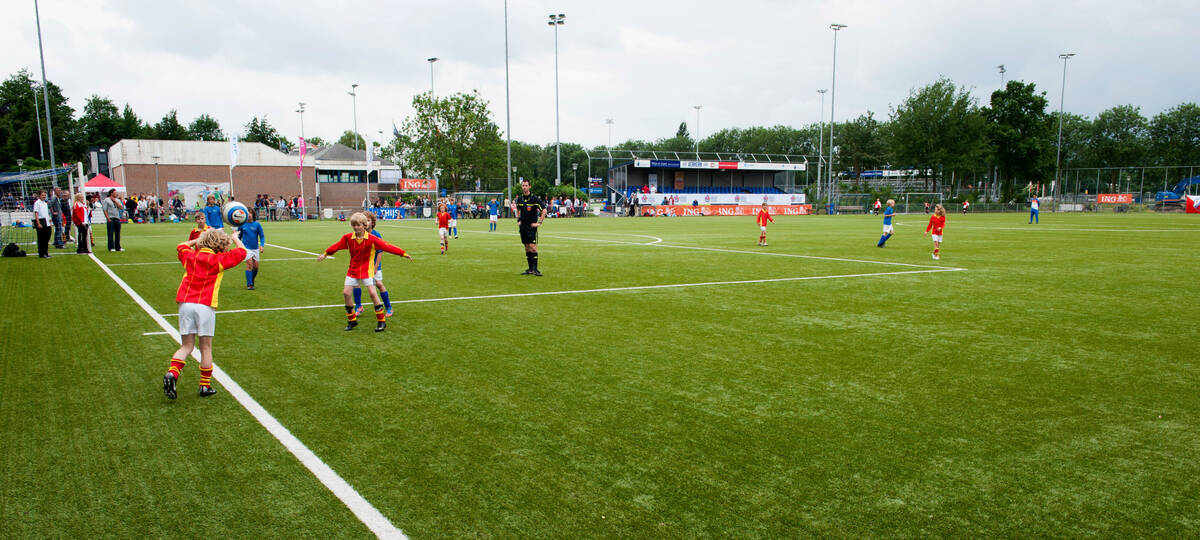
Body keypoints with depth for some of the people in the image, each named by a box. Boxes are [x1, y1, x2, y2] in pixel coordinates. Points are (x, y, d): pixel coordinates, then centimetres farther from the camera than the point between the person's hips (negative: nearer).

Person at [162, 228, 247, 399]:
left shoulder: (190, 256, 14)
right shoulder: (217, 260, 0)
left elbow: (182, 246, 36)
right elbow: (240, 252, 4)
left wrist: (199, 240, 39)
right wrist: (235, 239, 21)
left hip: (185, 304, 4)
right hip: (205, 306, -4)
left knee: (186, 346, 12)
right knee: (206, 347, 6)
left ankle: (172, 373, -12)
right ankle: (205, 386, 13)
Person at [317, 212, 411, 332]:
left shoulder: (372, 239, -14)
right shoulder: (347, 238, -4)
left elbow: (387, 247, -15)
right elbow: (337, 246, 11)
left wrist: (403, 254, -17)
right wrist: (325, 254, 22)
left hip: (367, 270, -4)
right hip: (352, 271, 4)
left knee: (373, 293, -11)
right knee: (346, 293, -1)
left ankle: (381, 321, 0)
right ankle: (352, 320, 16)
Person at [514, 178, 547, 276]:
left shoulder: (535, 198, -9)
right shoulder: (519, 198, 8)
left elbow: (544, 210, -9)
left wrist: (539, 223, -11)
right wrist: (518, 220, 16)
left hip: (531, 226, -6)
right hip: (523, 226, 6)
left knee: (533, 247, -12)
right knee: (527, 247, 8)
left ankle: (535, 269, -9)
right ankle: (530, 269, 13)